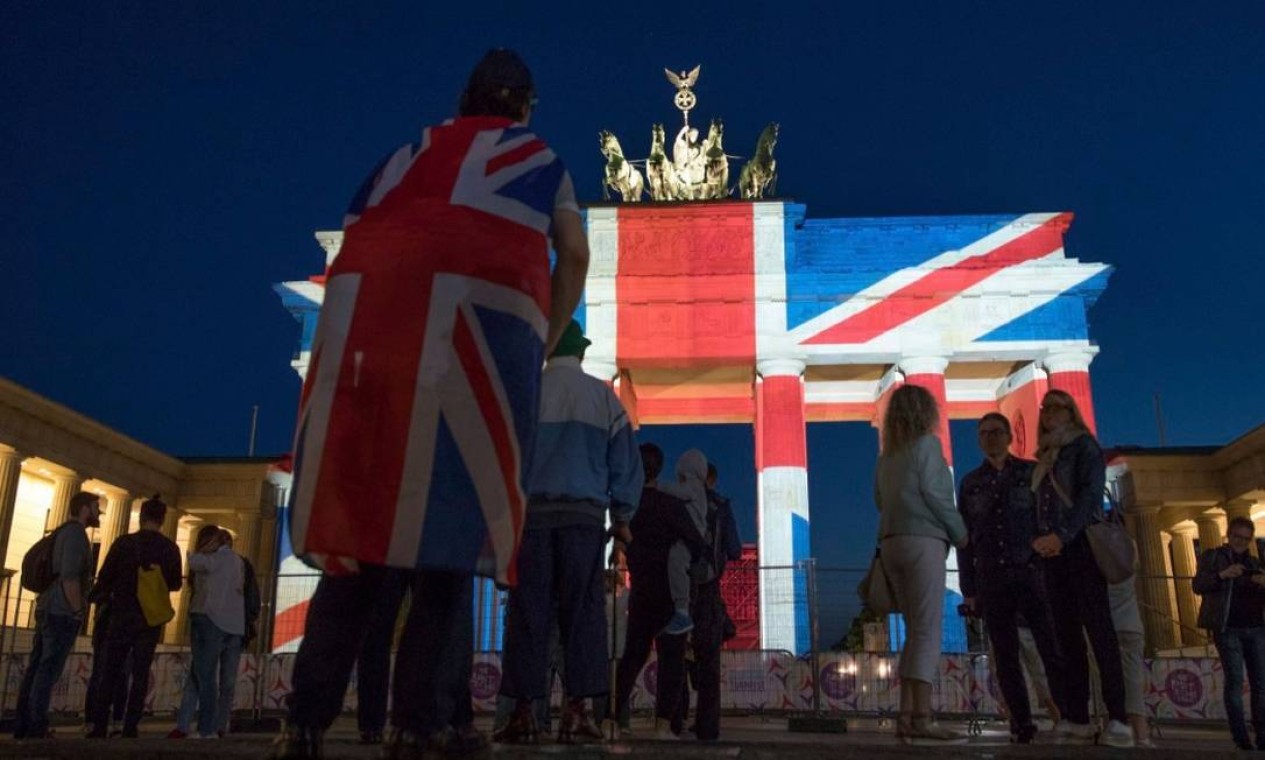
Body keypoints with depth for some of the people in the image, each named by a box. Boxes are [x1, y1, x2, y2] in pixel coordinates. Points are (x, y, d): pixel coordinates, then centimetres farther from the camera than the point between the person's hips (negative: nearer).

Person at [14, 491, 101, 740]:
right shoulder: (75, 533, -11)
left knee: (36, 668, 7)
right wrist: (78, 612, -16)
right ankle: (36, 728, -8)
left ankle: (23, 725, 9)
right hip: (63, 612, -9)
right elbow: (69, 577, -21)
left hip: (46, 609, 9)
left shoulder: (62, 533, 19)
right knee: (49, 670, -8)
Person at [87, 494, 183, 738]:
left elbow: (105, 577, -2)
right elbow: (175, 584, 8)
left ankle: (100, 727, 4)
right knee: (140, 673, 5)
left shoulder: (124, 542, -6)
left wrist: (101, 596, 18)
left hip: (123, 614, -1)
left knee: (110, 670, 7)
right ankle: (130, 728, 2)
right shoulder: (171, 549, -1)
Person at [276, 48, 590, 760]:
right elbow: (575, 255, 11)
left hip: (364, 309, 3)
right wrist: (545, 344, 20)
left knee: (358, 516, 3)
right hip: (480, 311, -3)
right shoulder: (541, 158, 24)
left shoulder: (408, 152, 31)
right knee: (451, 523, -1)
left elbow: (354, 241, 23)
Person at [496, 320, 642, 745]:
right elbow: (625, 461, 8)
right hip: (585, 516, 0)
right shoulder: (603, 396, 8)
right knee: (582, 613, 2)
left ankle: (523, 713, 1)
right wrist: (622, 517, 14)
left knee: (528, 614, 2)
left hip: (531, 513, 0)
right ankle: (576, 710, -2)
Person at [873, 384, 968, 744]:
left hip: (892, 542, 7)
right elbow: (932, 491, -11)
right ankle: (921, 719, -15)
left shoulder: (887, 455, 18)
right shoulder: (927, 443, -2)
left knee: (915, 631, 9)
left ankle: (907, 717, 4)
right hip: (922, 540, -7)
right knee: (928, 631, -10)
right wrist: (960, 532, -1)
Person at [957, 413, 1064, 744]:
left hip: (1032, 572, -2)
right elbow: (965, 537, 12)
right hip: (991, 578, 2)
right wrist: (968, 587, 6)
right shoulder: (971, 483, 13)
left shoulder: (1032, 472, 8)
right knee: (1006, 657, 2)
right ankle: (1022, 724, 7)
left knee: (1053, 649, -9)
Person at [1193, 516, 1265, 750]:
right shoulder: (1212, 556, 8)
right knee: (1235, 680, -8)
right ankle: (1241, 740, -8)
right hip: (1228, 629, -4)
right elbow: (1197, 585, -3)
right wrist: (1222, 575, -19)